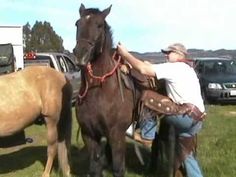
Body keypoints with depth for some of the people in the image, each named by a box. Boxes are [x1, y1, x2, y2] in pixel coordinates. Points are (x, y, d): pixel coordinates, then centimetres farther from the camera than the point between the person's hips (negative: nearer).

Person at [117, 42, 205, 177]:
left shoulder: (174, 67, -9)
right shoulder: (187, 69, 21)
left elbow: (143, 69, -14)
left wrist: (125, 53, -6)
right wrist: (151, 66, 17)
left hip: (188, 116, -10)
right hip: (197, 118, 10)